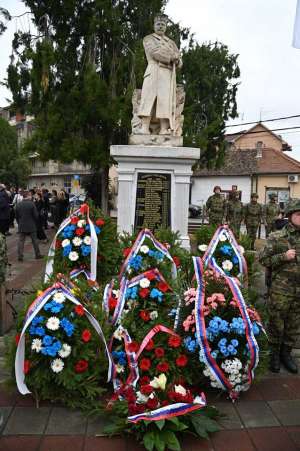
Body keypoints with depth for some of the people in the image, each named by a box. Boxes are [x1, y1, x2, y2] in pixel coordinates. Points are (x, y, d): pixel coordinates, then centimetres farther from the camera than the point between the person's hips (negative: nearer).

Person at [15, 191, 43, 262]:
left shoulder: (18, 205, -1)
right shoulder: (31, 204, -12)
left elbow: (16, 216, 7)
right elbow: (36, 215, -10)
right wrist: (35, 222, 8)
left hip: (21, 226, 3)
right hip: (31, 226, -2)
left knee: (21, 241, 5)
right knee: (34, 240, 9)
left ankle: (20, 256, 2)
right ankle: (37, 254, 17)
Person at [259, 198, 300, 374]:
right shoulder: (277, 237, -5)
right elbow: (264, 260, -4)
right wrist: (284, 257, -16)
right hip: (281, 289, -4)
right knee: (277, 323, 6)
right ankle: (275, 353, 25)